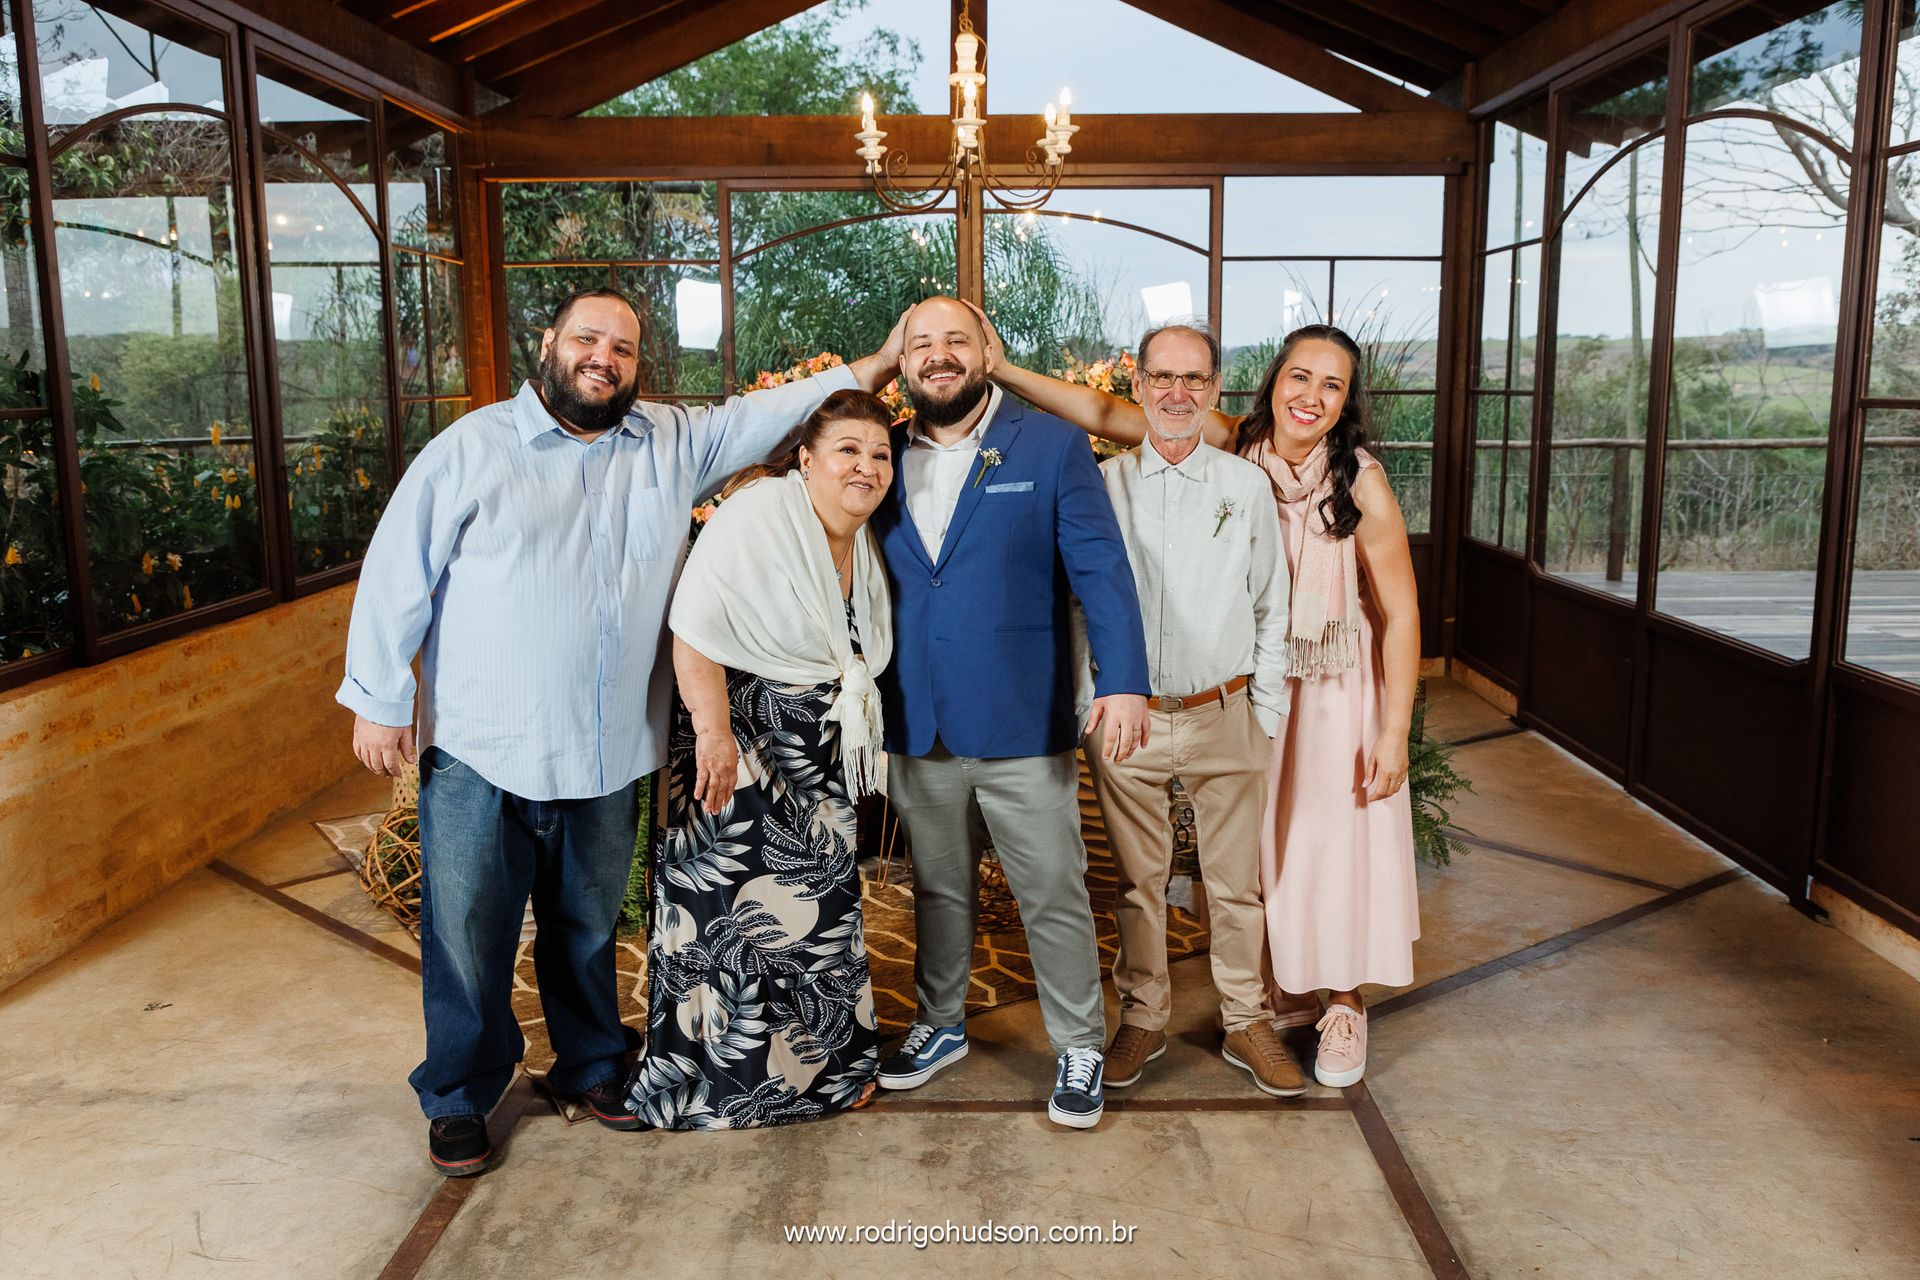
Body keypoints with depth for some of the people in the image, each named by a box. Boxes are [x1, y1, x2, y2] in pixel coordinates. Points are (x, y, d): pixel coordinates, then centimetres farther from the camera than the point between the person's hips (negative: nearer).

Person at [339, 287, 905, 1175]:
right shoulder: (472, 446, -3)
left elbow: (769, 413, 8)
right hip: (479, 749, -3)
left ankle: (594, 1063, 39)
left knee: (590, 926, 19)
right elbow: (398, 572, -2)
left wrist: (875, 367, -1)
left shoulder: (674, 443, 6)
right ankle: (459, 1095, 28)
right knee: (468, 931, 8)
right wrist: (378, 699, -3)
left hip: (607, 754, 3)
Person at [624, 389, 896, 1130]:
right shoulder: (759, 513, -17)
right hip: (740, 746, -7)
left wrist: (854, 748, 17)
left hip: (818, 760, 8)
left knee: (820, 901, 16)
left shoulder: (865, 546, 7)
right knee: (736, 903, 3)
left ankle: (828, 1060, 32)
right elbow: (695, 629, -23)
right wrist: (712, 731, -28)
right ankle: (730, 1074, 21)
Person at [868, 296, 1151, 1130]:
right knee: (938, 887, 19)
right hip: (915, 725, 4)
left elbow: (1102, 569, -10)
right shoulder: (884, 459, 7)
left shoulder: (1052, 447, -3)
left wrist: (1124, 681, -21)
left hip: (1022, 723, -3)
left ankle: (1079, 1047, 23)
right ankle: (940, 1025, 38)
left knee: (1054, 894, 6)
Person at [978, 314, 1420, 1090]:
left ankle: (1345, 1004, 29)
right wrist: (1002, 369, -20)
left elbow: (1400, 614, -11)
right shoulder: (1233, 449, -10)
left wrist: (1394, 732, -12)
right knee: (1263, 840, 15)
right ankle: (1290, 986, 37)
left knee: (1339, 841, 7)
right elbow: (1105, 415, -12)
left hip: (1337, 690, -3)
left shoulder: (1361, 483, -16)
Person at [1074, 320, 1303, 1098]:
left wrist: (1269, 715, 4)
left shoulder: (1247, 487, 3)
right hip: (1125, 715, 0)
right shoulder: (1102, 486, 2)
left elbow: (1271, 611, 7)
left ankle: (1245, 1022, 26)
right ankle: (1142, 1019, 27)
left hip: (1223, 714, 1)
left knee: (1235, 880, 9)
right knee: (1137, 879, 11)